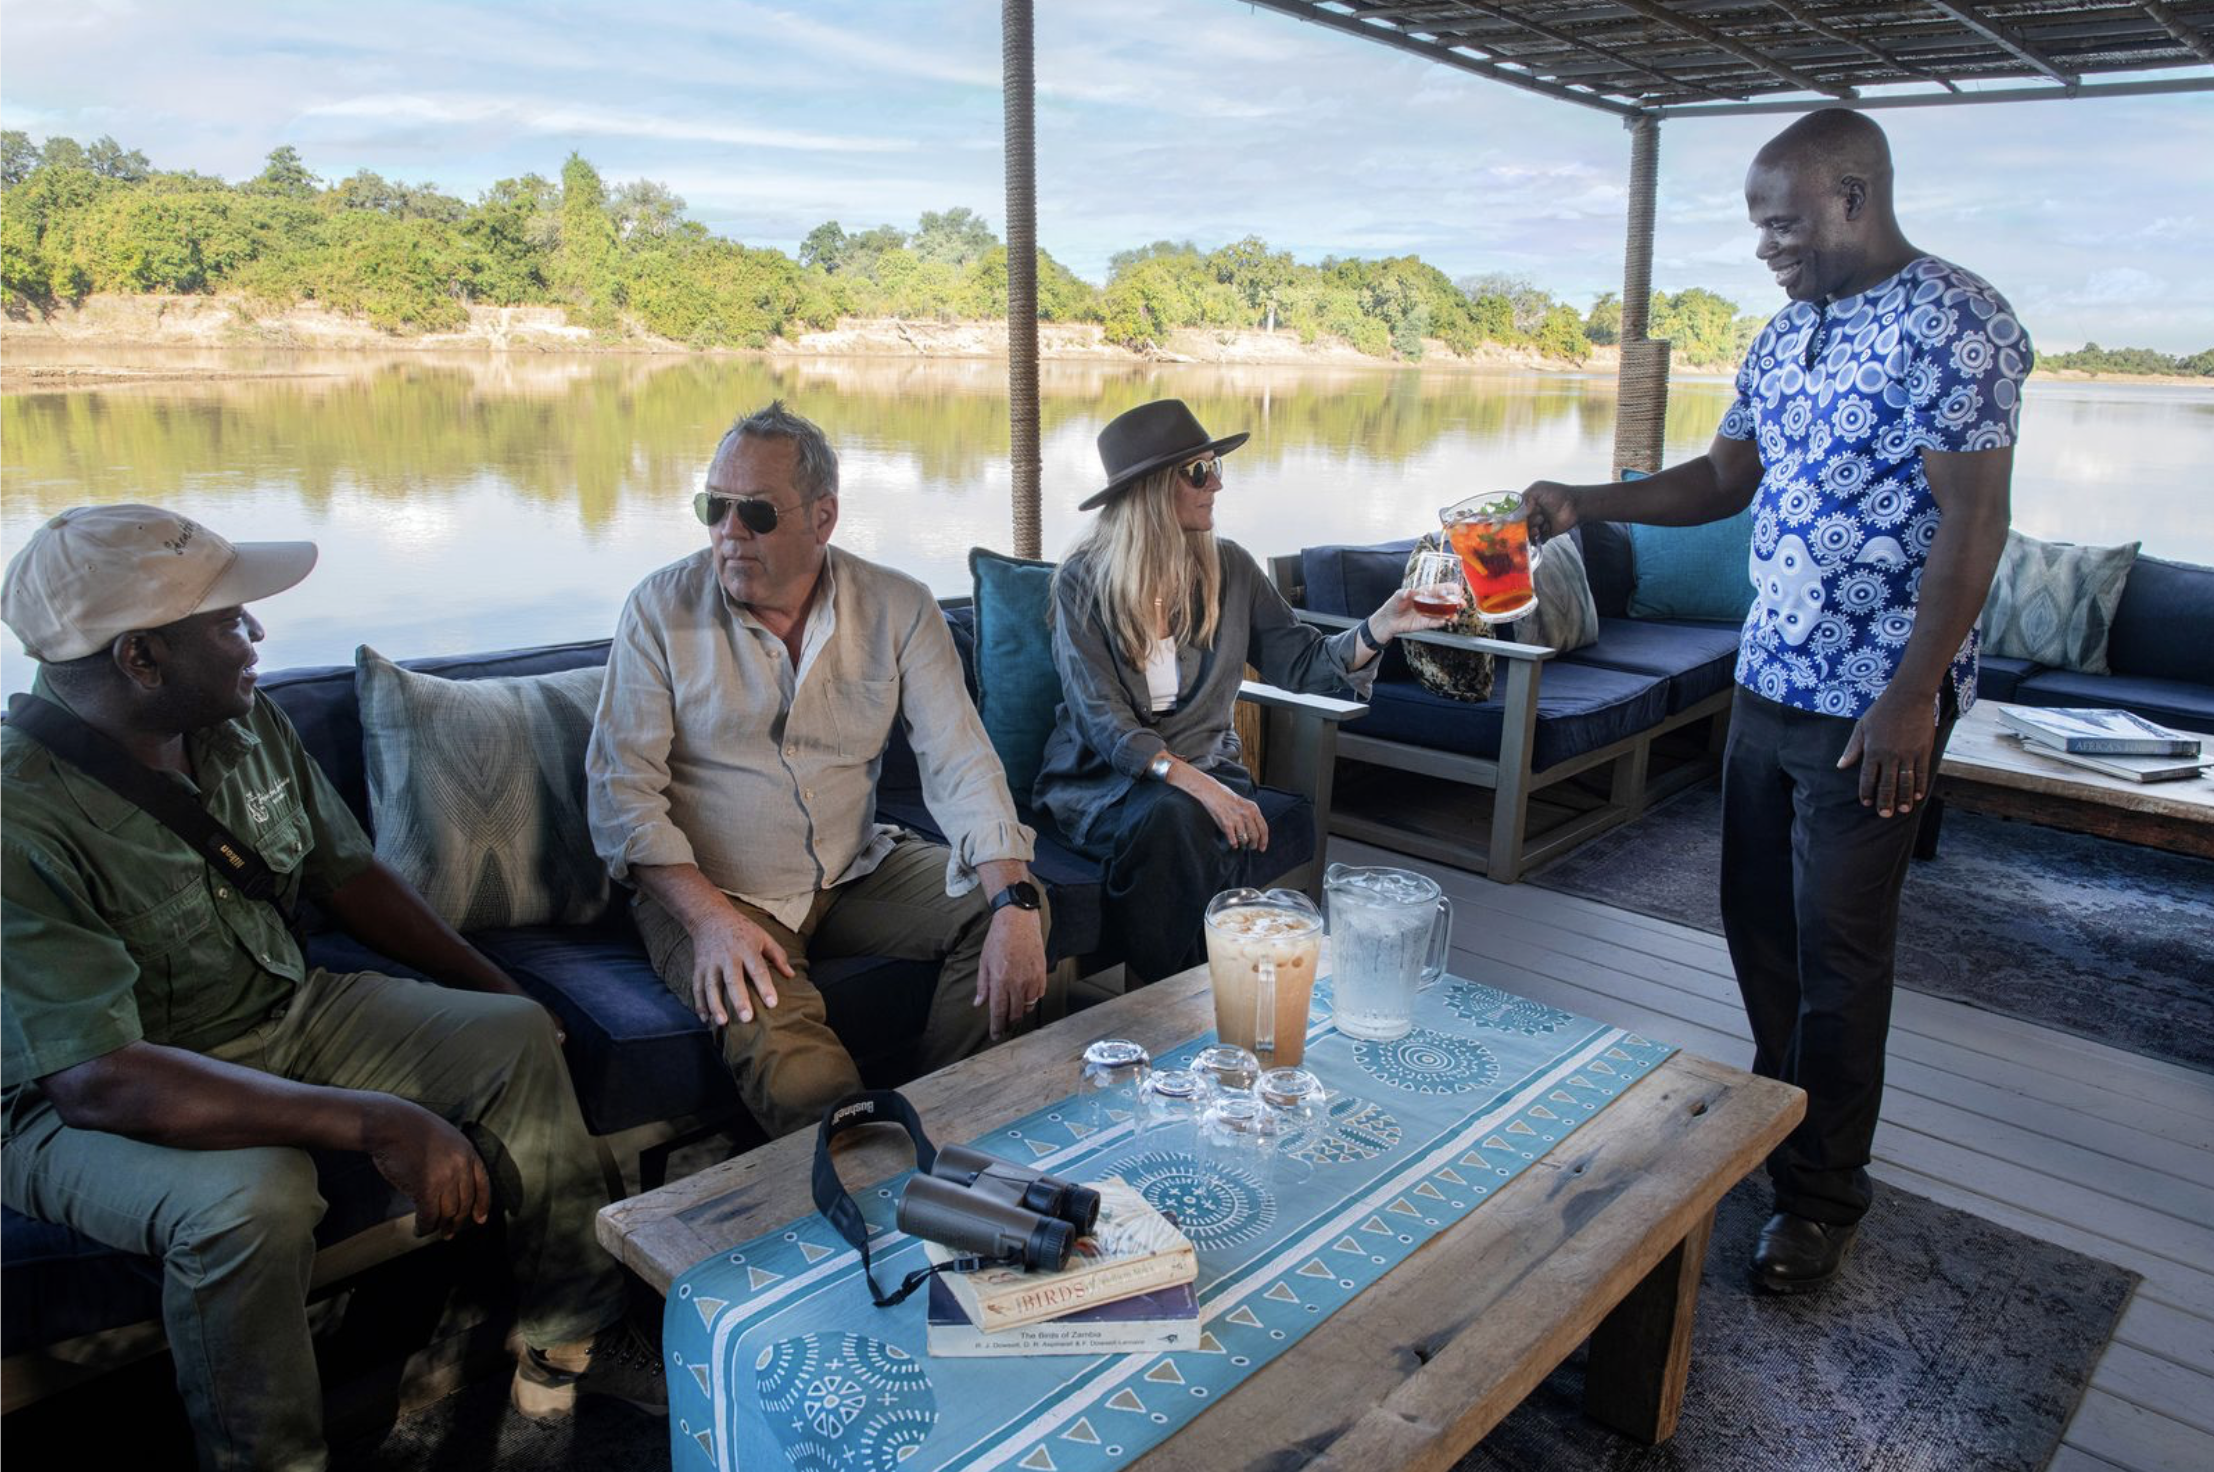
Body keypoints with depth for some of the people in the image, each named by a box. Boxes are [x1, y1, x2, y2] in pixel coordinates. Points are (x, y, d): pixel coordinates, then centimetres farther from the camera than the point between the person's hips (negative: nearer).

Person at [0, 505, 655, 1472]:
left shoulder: (246, 725, -5)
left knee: (514, 1037, -4)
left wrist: (492, 986, 5)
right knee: (251, 1198, -36)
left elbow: (345, 873, 8)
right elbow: (97, 1080, -34)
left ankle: (573, 1344, 9)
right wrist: (374, 1122, -38)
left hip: (284, 1014, 7)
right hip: (83, 1102, -7)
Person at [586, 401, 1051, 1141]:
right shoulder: (661, 609, -7)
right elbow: (622, 788, -9)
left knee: (1009, 905, -16)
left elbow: (960, 764, -8)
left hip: (856, 872, 4)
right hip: (712, 893, -3)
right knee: (801, 1079, -29)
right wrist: (709, 916, -24)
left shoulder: (897, 608, -3)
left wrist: (1013, 902, -24)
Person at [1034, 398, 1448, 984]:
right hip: (1104, 779, -3)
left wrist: (1381, 626, -14)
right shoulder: (1083, 582, -8)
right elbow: (1102, 719, -16)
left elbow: (1300, 663, 3)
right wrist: (1196, 785, -27)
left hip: (1207, 766, 3)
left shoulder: (1229, 568, 5)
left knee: (1232, 836, -31)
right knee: (1174, 818, -35)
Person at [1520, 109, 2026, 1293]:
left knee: (1837, 951, 1)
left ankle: (1822, 1195, 17)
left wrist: (1911, 697, -21)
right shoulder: (1786, 335, 12)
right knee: (1757, 919, 15)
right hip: (1767, 683, 8)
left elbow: (1973, 518, -17)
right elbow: (1726, 477, 16)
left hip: (1870, 704, -7)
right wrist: (1586, 504, 3)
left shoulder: (1955, 322, -13)